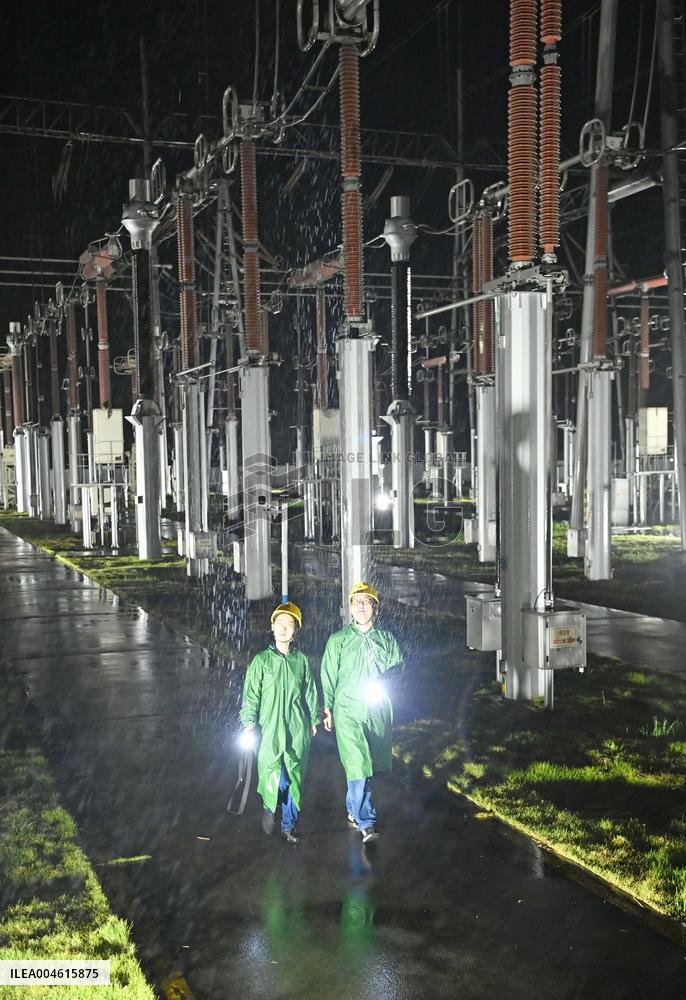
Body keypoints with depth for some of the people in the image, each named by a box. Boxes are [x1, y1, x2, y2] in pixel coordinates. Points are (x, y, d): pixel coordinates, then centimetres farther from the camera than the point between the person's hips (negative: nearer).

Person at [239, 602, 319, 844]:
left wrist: (313, 720, 16)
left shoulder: (301, 659, 6)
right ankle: (270, 808, 19)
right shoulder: (261, 660, -1)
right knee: (275, 778, -10)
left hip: (298, 731, 2)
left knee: (294, 779, 7)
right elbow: (251, 693, -1)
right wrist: (249, 721, -8)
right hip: (271, 730, -2)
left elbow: (310, 692, 14)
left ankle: (288, 824, 21)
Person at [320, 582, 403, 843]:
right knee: (358, 765, -13)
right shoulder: (339, 639, 3)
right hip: (348, 710, -3)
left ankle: (353, 809, 30)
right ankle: (366, 822, -11)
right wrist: (327, 708, 5)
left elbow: (397, 667, 15)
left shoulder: (386, 638, 9)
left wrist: (383, 683, -4)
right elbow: (328, 676, 7)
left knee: (369, 764, 9)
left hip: (378, 710, 3)